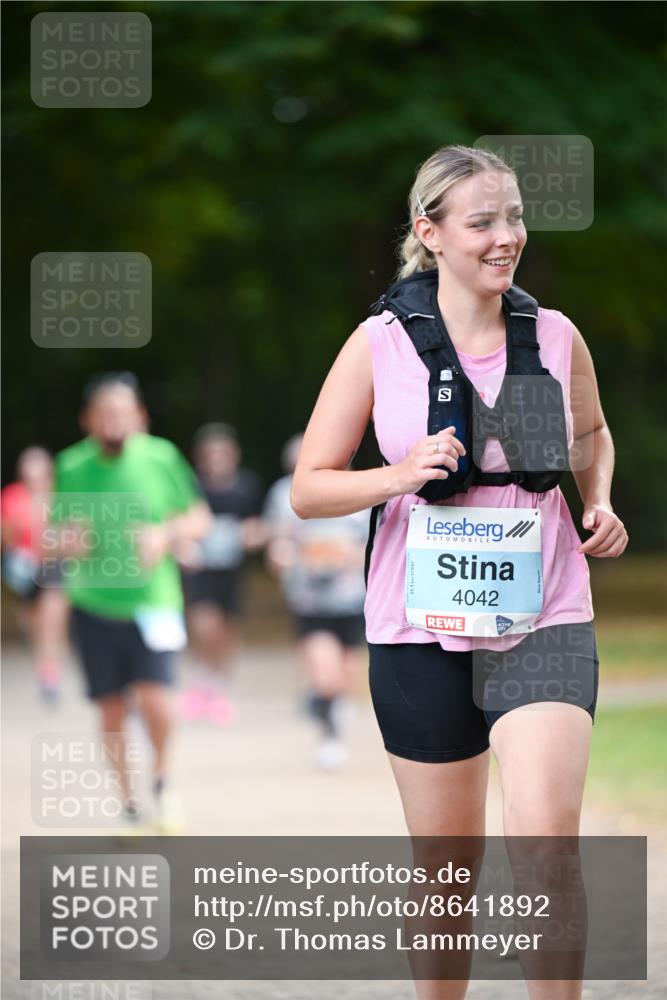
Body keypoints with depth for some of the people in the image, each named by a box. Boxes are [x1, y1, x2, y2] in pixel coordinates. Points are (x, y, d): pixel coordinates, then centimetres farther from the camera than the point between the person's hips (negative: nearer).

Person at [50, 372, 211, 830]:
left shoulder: (162, 458, -5)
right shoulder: (73, 467, -1)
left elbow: (200, 518, 4)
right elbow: (57, 536, 8)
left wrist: (167, 535, -15)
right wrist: (66, 542, -15)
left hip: (152, 599, -2)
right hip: (94, 604, 2)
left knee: (154, 696, -17)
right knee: (111, 708, 3)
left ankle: (162, 780, 10)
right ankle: (128, 803, 21)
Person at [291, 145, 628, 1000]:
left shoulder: (556, 336, 3)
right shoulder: (379, 344, -3)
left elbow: (591, 433, 25)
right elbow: (308, 489, -1)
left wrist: (600, 503, 5)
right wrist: (401, 475, -18)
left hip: (544, 621, 1)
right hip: (422, 632, 0)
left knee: (547, 840, -17)